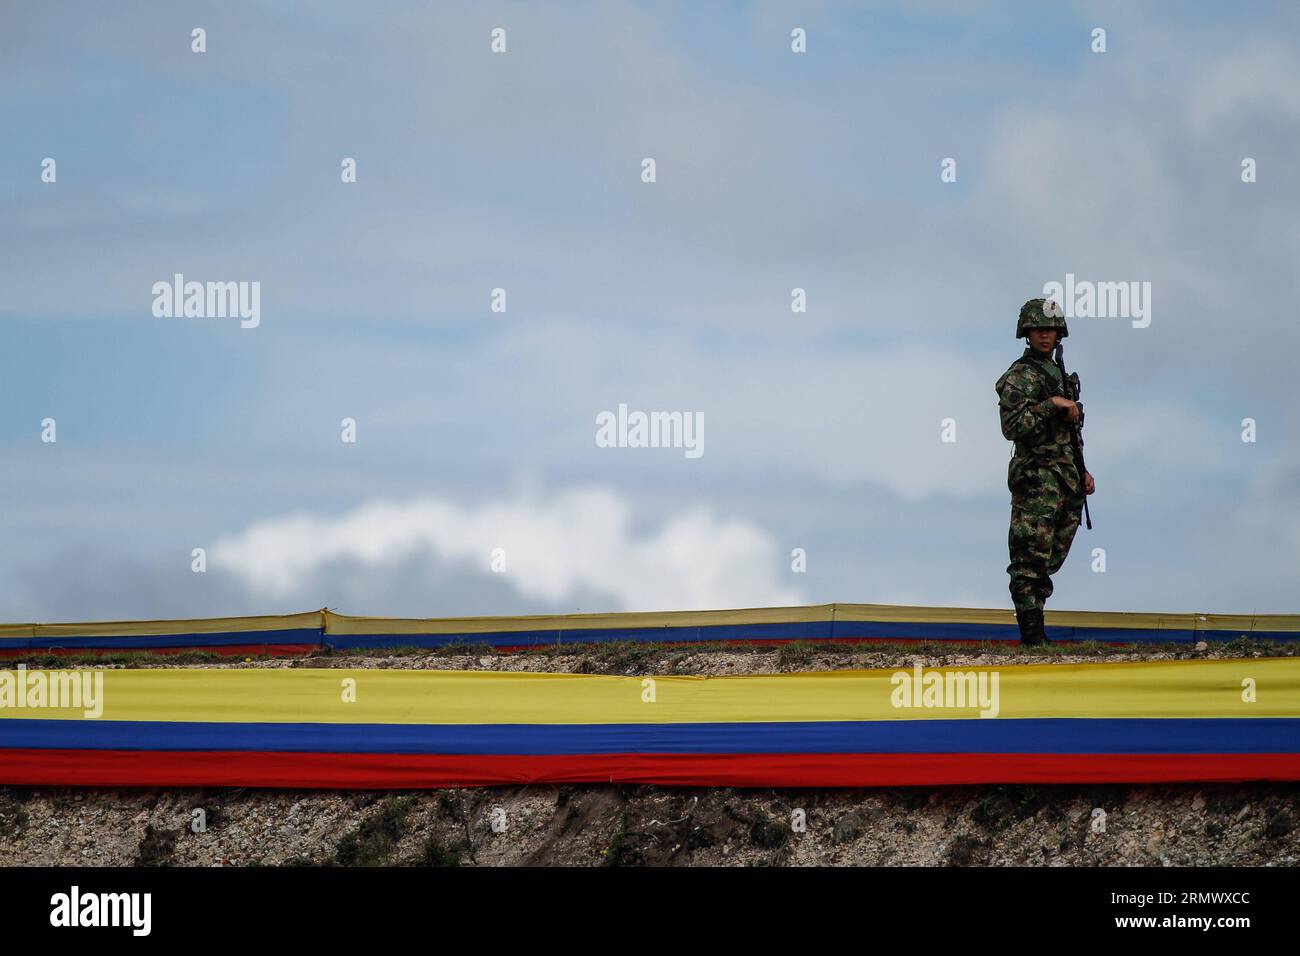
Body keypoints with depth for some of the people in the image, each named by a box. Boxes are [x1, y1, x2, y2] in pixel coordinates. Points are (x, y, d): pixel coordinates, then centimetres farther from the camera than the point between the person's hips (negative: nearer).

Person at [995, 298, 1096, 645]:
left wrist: (1082, 472, 23)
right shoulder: (1020, 376, -8)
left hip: (1065, 482, 9)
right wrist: (1052, 404, -23)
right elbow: (1013, 427, -21)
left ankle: (1036, 634, 16)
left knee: (1048, 563, 11)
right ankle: (1032, 637, -10)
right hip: (1037, 482, -9)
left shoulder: (1056, 372, 19)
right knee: (1030, 565, -9)